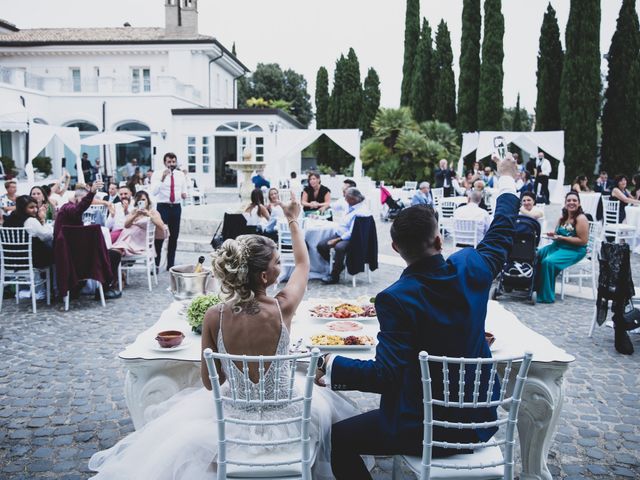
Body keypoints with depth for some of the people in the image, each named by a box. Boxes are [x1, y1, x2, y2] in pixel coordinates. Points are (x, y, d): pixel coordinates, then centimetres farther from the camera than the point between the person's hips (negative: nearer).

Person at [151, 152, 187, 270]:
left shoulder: (180, 175, 7)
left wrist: (184, 194, -4)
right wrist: (162, 178, -30)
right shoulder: (157, 174, -6)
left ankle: (170, 264, 19)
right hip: (163, 207, -4)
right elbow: (153, 192, -19)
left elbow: (184, 190, 20)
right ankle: (155, 264, 2)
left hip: (176, 207, 4)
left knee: (174, 237, 9)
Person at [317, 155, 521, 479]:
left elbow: (385, 374, -26)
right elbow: (500, 236, 12)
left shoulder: (396, 299, -24)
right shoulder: (471, 270, -9)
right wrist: (507, 180, 26)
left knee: (338, 438, 9)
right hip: (481, 421, 7)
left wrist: (333, 366, -15)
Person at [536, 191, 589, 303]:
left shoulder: (581, 218, -11)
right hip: (558, 246, 8)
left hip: (574, 251, -8)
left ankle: (547, 296, -19)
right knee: (537, 255, -13)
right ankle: (532, 285, -7)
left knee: (548, 261, -29)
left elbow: (583, 241, -16)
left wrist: (562, 237, -17)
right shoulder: (563, 217, 12)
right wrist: (553, 234, -4)